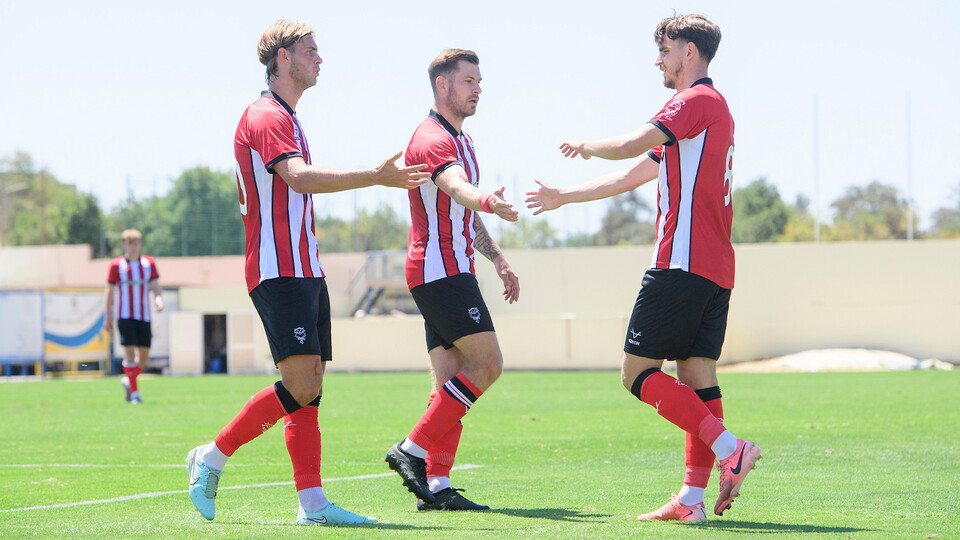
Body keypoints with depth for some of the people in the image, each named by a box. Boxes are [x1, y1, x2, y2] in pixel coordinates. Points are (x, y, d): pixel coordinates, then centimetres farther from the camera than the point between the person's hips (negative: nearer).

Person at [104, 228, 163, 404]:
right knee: (130, 352, -12)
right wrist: (107, 318, 2)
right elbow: (110, 292, 3)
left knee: (144, 356, 5)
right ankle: (134, 392, -7)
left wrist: (159, 299, -18)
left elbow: (155, 287, 4)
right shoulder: (116, 265, -1)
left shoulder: (149, 263, 6)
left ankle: (128, 381, 31)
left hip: (144, 316, 3)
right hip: (125, 316, -3)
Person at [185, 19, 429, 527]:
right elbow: (299, 177, -26)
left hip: (304, 271, 10)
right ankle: (212, 457, -3)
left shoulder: (284, 118, 22)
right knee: (302, 384, -16)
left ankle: (312, 503, -2)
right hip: (279, 272, -10)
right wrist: (375, 177, -29)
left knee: (310, 387, 2)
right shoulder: (265, 117, -11)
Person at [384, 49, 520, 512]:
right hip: (439, 269, -10)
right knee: (487, 363, -15)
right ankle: (413, 449, -12)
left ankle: (435, 486, 0)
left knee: (452, 382, 4)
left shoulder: (461, 140, 21)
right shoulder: (431, 139, -13)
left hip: (452, 272, 10)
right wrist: (488, 202, -55)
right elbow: (456, 188, -35)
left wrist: (498, 260, 29)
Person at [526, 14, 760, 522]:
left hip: (683, 261, -9)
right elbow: (632, 176, 29)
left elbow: (629, 146, -21)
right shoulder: (712, 108, 24)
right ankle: (692, 498, 0)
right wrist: (564, 196, 32)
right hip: (716, 269, 9)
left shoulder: (696, 100, -7)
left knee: (639, 371, -7)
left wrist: (588, 146, 1)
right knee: (697, 376, 4)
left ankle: (729, 447, -17)